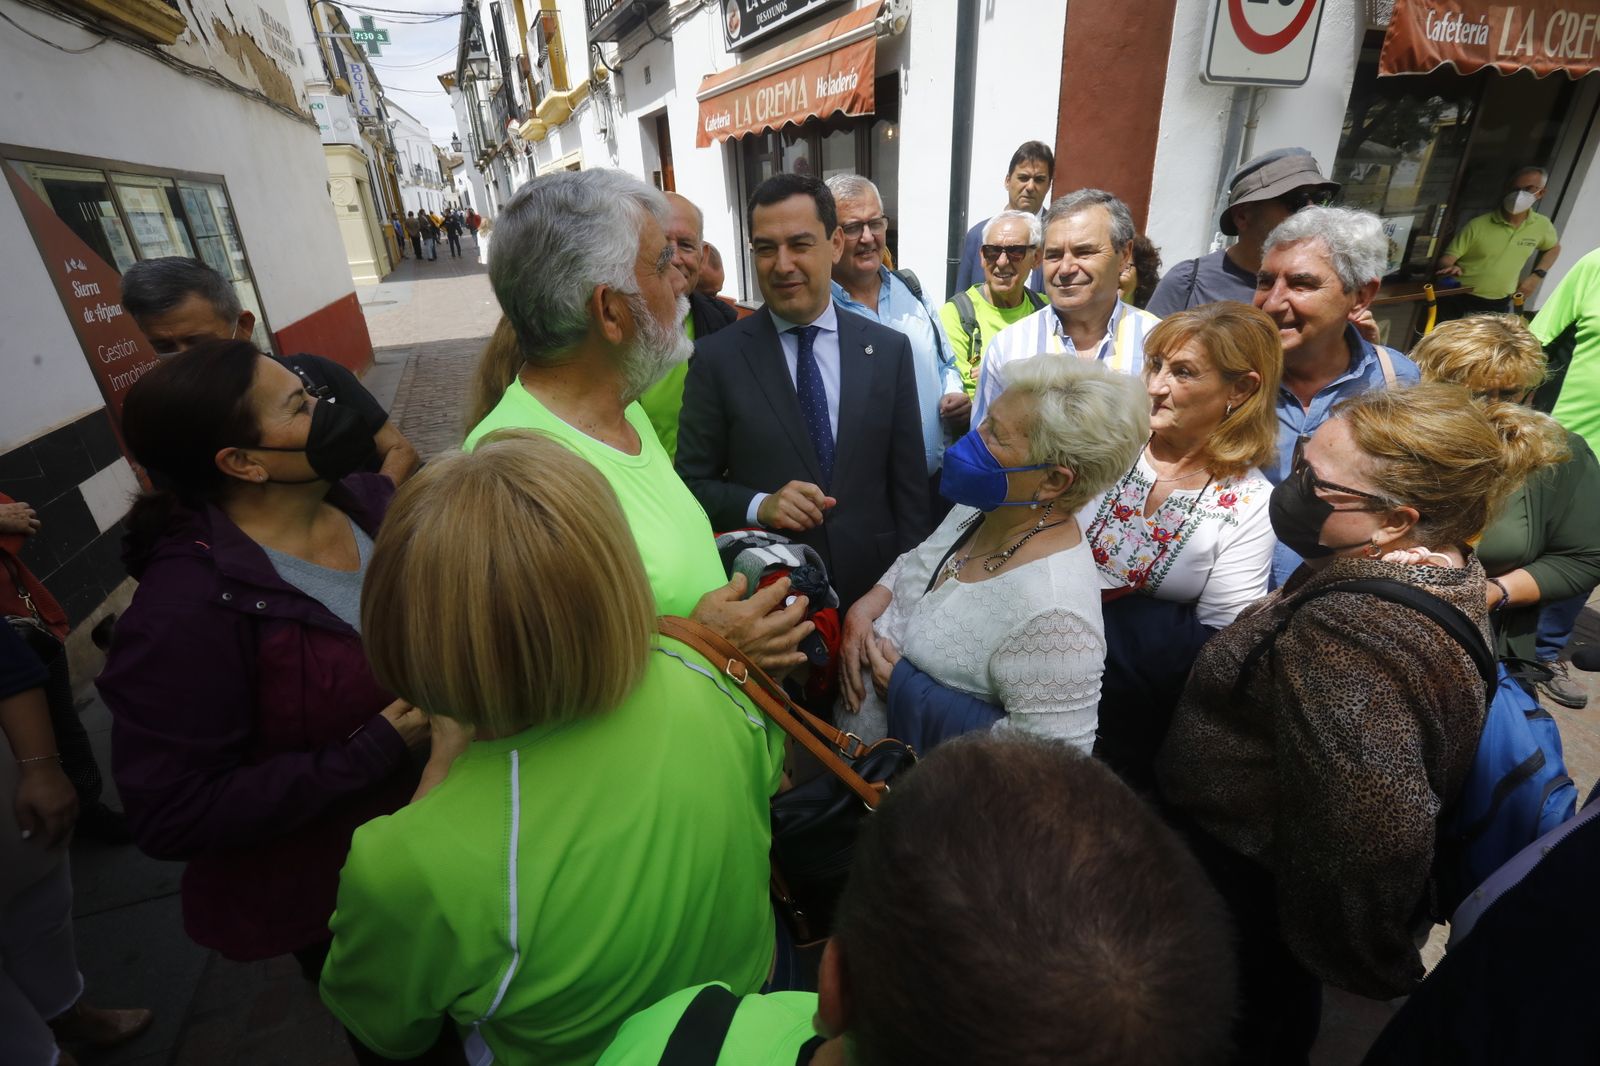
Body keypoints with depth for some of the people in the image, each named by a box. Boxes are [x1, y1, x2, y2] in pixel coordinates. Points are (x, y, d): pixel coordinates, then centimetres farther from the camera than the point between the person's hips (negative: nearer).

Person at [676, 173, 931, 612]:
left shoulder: (890, 350, -2)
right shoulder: (716, 358, -7)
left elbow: (909, 485, 1)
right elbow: (693, 482, -3)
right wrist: (759, 506, -20)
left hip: (874, 587, 2)